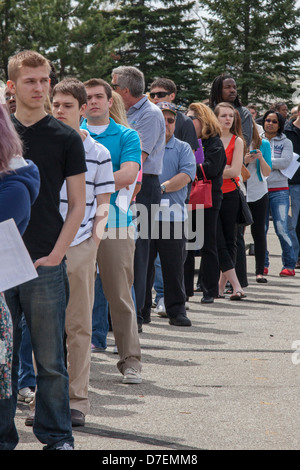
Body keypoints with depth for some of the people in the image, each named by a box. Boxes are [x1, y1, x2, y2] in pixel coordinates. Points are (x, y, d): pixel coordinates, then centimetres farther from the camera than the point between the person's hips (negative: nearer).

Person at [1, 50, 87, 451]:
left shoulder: (65, 138, 2)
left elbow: (78, 205, 2)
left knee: (50, 358, 2)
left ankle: (57, 436, 12)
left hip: (45, 264, -2)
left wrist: (55, 254, -8)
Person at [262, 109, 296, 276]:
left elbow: (285, 162, -9)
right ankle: (263, 264, 12)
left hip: (279, 190, -2)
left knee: (281, 228, -9)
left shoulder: (286, 142, 6)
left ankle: (289, 265, 1)